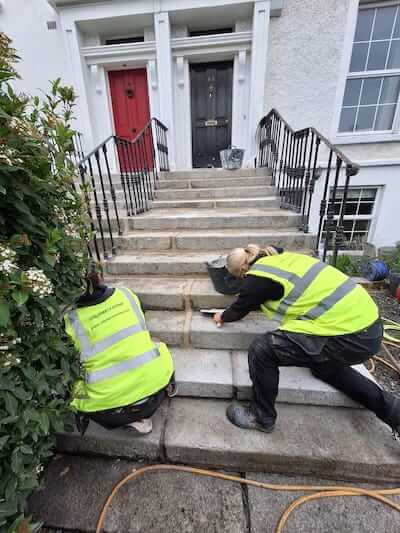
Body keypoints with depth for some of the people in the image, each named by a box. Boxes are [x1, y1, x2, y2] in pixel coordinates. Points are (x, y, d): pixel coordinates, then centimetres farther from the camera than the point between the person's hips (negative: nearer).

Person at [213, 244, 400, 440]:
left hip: (350, 336, -10)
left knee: (261, 349, -9)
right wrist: (236, 310, 38)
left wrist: (222, 317, 26)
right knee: (323, 365, 33)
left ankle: (262, 417, 14)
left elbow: (240, 308, 4)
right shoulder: (277, 257, 9)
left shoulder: (258, 277, -15)